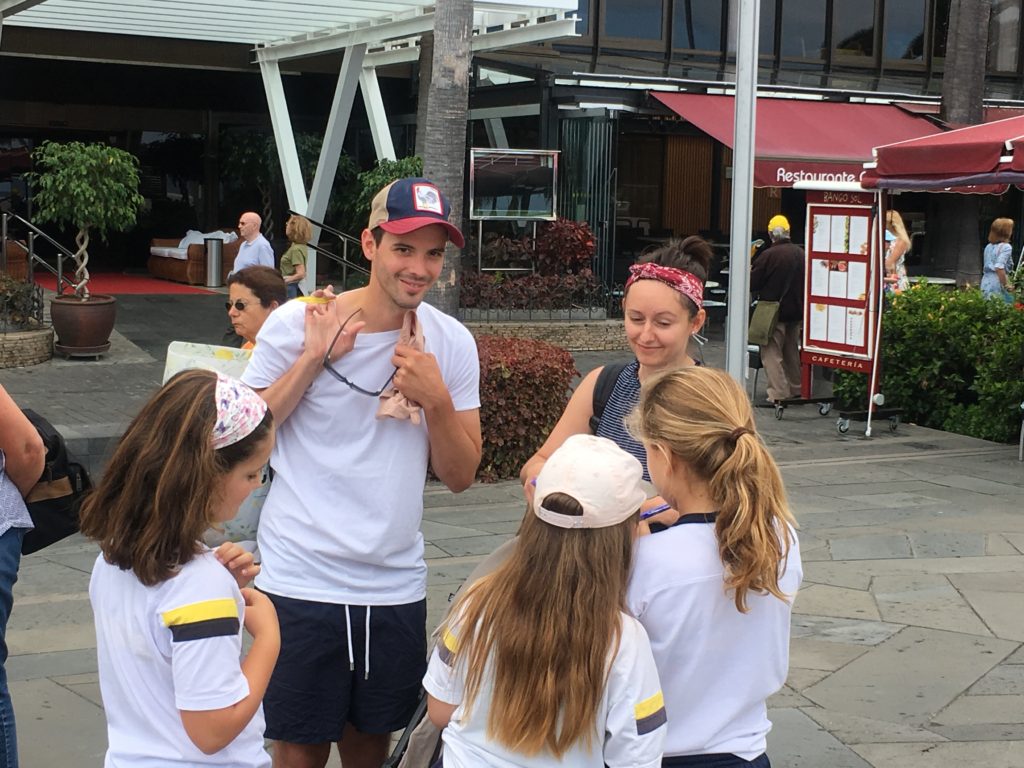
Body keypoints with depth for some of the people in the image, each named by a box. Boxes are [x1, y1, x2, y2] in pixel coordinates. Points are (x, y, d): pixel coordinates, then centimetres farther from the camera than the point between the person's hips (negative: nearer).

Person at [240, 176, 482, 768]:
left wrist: (437, 399, -15)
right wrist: (314, 358, -16)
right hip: (302, 582, -3)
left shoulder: (452, 343, -1)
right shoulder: (297, 324, -9)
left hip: (397, 587, 3)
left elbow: (460, 476, 2)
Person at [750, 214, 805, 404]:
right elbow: (805, 282, 14)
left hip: (774, 312, -6)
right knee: (792, 351, 19)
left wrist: (749, 269, 9)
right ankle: (796, 389, 27)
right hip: (796, 311, 6)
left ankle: (778, 394, -11)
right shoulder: (800, 253, 3)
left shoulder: (768, 255, -16)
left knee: (772, 353, -4)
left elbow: (752, 283, -10)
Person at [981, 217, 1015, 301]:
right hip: (998, 285, -8)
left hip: (986, 284, 8)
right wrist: (1006, 286, -17)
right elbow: (999, 268, -23)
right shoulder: (1005, 247, -10)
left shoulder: (988, 247, 12)